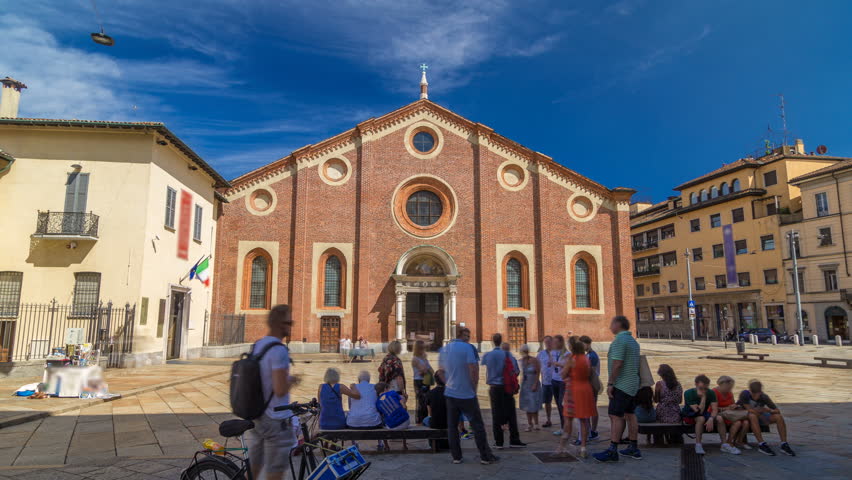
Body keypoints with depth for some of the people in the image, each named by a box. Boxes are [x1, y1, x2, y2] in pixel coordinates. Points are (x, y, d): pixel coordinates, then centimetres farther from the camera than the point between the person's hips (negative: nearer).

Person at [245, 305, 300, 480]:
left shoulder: (256, 346, 7)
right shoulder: (279, 350, -22)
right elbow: (280, 390, -26)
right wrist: (292, 380, -7)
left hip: (255, 417, 8)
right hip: (276, 420, -8)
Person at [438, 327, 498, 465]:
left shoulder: (444, 349, 8)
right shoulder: (468, 347, -12)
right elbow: (474, 370, -17)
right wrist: (474, 387, -3)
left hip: (450, 393, 5)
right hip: (467, 395, -5)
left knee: (452, 426, 11)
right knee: (477, 425, 5)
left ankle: (456, 457, 15)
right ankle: (485, 456, 10)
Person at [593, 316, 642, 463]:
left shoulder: (619, 340, -15)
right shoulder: (633, 341, 16)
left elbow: (617, 363, -23)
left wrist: (610, 383, -19)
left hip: (621, 385, -10)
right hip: (632, 385, 10)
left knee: (615, 417, -10)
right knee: (630, 416, 13)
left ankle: (612, 451, -11)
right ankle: (634, 449, 18)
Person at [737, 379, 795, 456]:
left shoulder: (764, 397, -13)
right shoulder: (744, 394, -26)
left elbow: (777, 411, -12)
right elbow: (749, 410, -27)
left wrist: (768, 410, -33)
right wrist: (764, 419, -21)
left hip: (759, 416, 5)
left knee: (779, 417, -17)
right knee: (753, 415, -39)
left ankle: (784, 445, -12)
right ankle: (761, 445, -36)